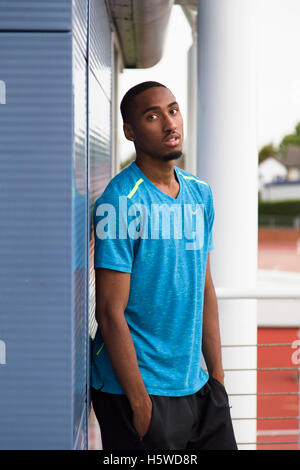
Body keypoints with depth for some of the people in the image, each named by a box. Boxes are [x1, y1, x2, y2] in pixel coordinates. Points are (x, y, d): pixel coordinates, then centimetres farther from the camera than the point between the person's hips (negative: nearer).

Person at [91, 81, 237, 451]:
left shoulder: (200, 194, 7)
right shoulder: (121, 202, -15)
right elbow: (110, 311, -16)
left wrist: (217, 376, 11)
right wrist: (139, 402, -17)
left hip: (195, 387, 7)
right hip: (137, 390, -7)